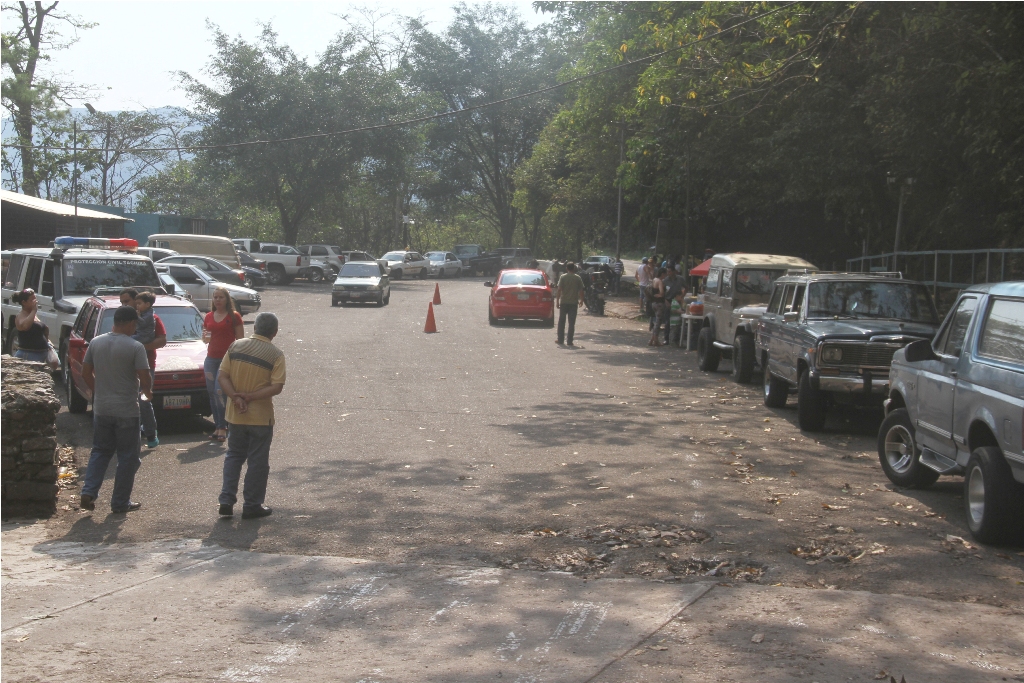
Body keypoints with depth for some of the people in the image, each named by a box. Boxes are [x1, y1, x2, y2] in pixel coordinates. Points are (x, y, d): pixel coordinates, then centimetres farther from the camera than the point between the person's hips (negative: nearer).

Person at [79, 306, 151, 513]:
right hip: (127, 410, -5)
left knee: (100, 451, 18)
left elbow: (86, 373, 8)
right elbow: (145, 379, -14)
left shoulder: (96, 343, 2)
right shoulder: (135, 347, -13)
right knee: (128, 457, 6)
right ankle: (120, 502, 10)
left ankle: (88, 492, 4)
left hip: (101, 408, 5)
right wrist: (148, 393, 6)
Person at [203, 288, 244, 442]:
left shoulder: (234, 317, -3)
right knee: (212, 393, 5)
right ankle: (218, 426, 12)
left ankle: (222, 428, -7)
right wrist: (205, 336, -3)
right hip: (211, 358, 6)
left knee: (219, 392, -13)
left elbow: (240, 340, -3)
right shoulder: (209, 316, 12)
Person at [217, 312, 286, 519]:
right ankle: (252, 506, 13)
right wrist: (249, 397, -16)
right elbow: (276, 387, -19)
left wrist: (236, 397, -13)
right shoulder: (276, 355, -11)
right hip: (261, 417, -4)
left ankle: (226, 501, 13)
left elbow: (223, 377, -6)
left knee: (234, 456, 18)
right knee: (258, 462, 7)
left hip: (236, 415, 4)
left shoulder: (235, 346, -1)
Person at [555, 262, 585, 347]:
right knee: (572, 322, 3)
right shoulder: (578, 278, 0)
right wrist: (581, 300, 14)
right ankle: (569, 341, 2)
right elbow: (581, 291, 1)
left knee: (561, 321, 10)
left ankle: (560, 340, 12)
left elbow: (559, 290, -9)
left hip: (564, 302, -1)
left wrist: (557, 301, -4)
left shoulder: (563, 277, -5)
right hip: (574, 302, 1)